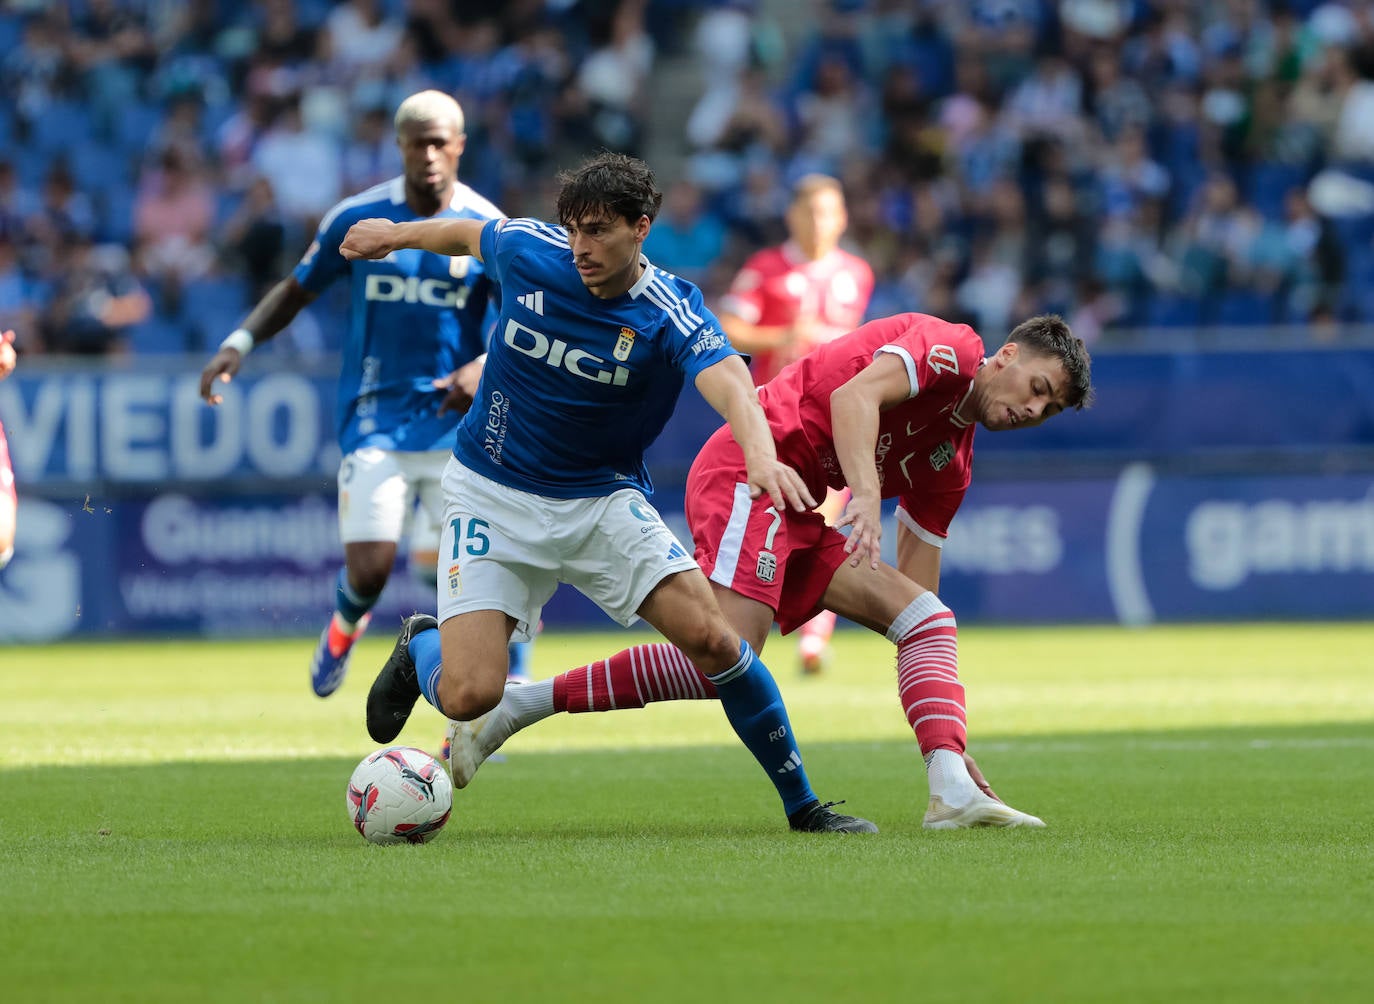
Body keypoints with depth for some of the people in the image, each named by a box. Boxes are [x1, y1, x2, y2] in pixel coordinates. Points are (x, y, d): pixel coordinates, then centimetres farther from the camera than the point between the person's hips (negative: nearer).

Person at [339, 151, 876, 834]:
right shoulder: (527, 250, -12)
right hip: (492, 495, 0)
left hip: (603, 499, 0)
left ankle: (802, 805, 0)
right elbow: (470, 235, 12)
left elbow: (728, 382, -40)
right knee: (469, 696, -15)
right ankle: (422, 645, 24)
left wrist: (760, 454, -61)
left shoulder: (671, 313, -20)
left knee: (711, 637, -17)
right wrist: (396, 234, 29)